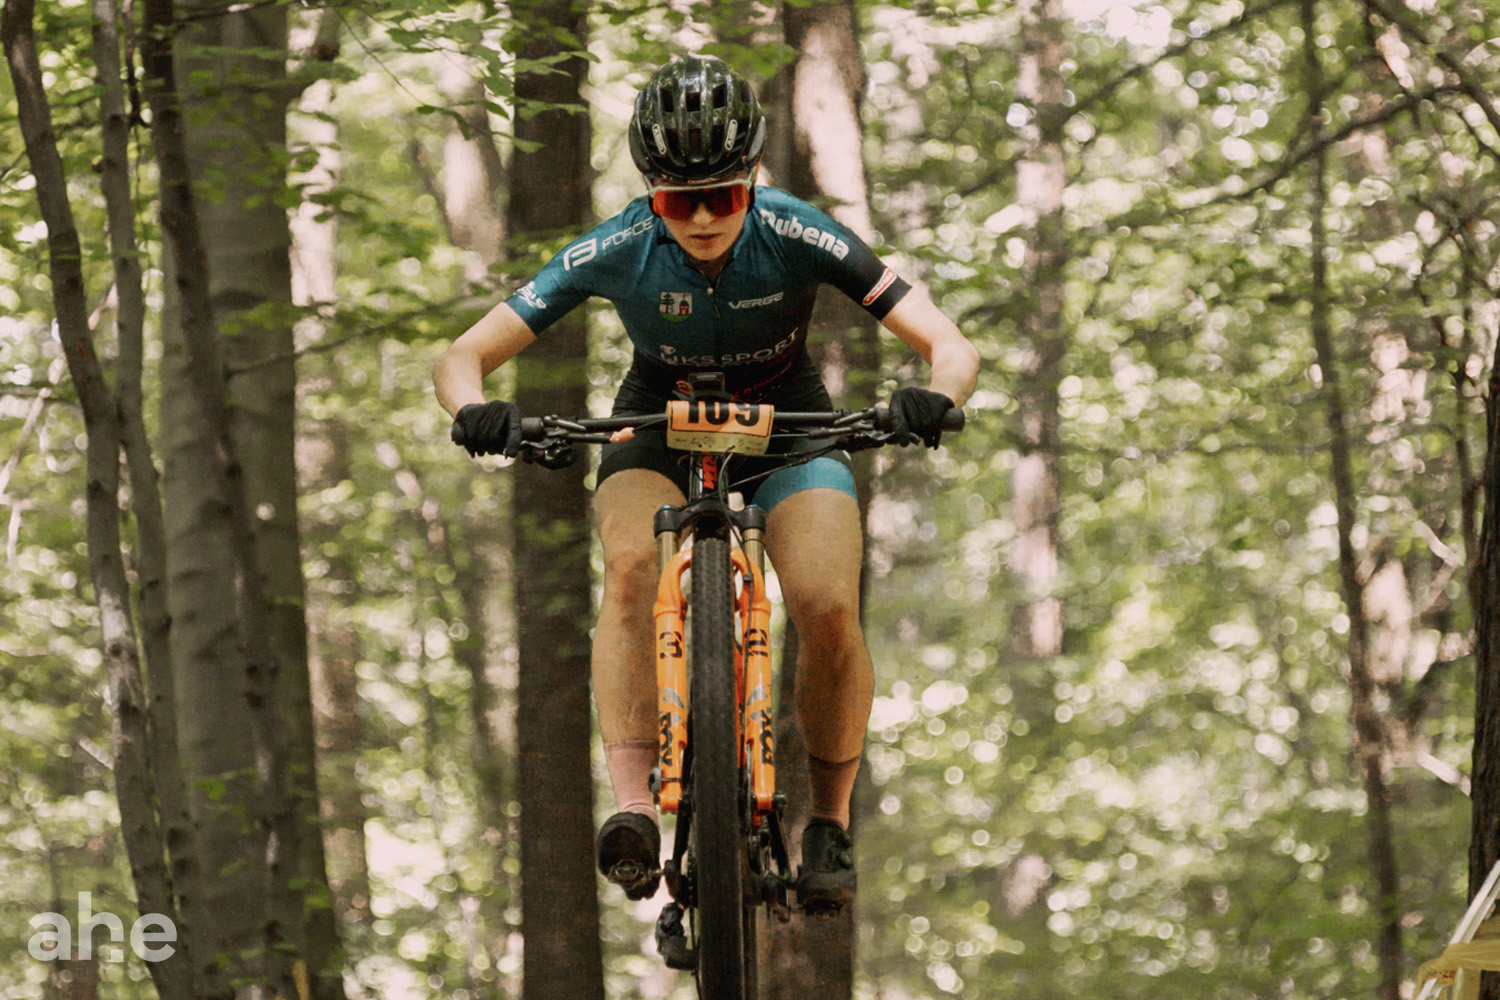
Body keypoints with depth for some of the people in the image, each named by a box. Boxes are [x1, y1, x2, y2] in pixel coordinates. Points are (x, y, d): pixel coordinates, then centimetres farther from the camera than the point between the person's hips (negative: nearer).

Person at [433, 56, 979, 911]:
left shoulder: (798, 237, -28)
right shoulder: (616, 253, -26)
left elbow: (952, 347, -29)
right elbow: (463, 358, -24)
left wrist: (935, 398, -52)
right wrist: (478, 412, -47)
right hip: (662, 426, 0)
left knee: (829, 608, -24)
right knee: (632, 567, -32)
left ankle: (832, 824, -2)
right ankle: (635, 807, -36)